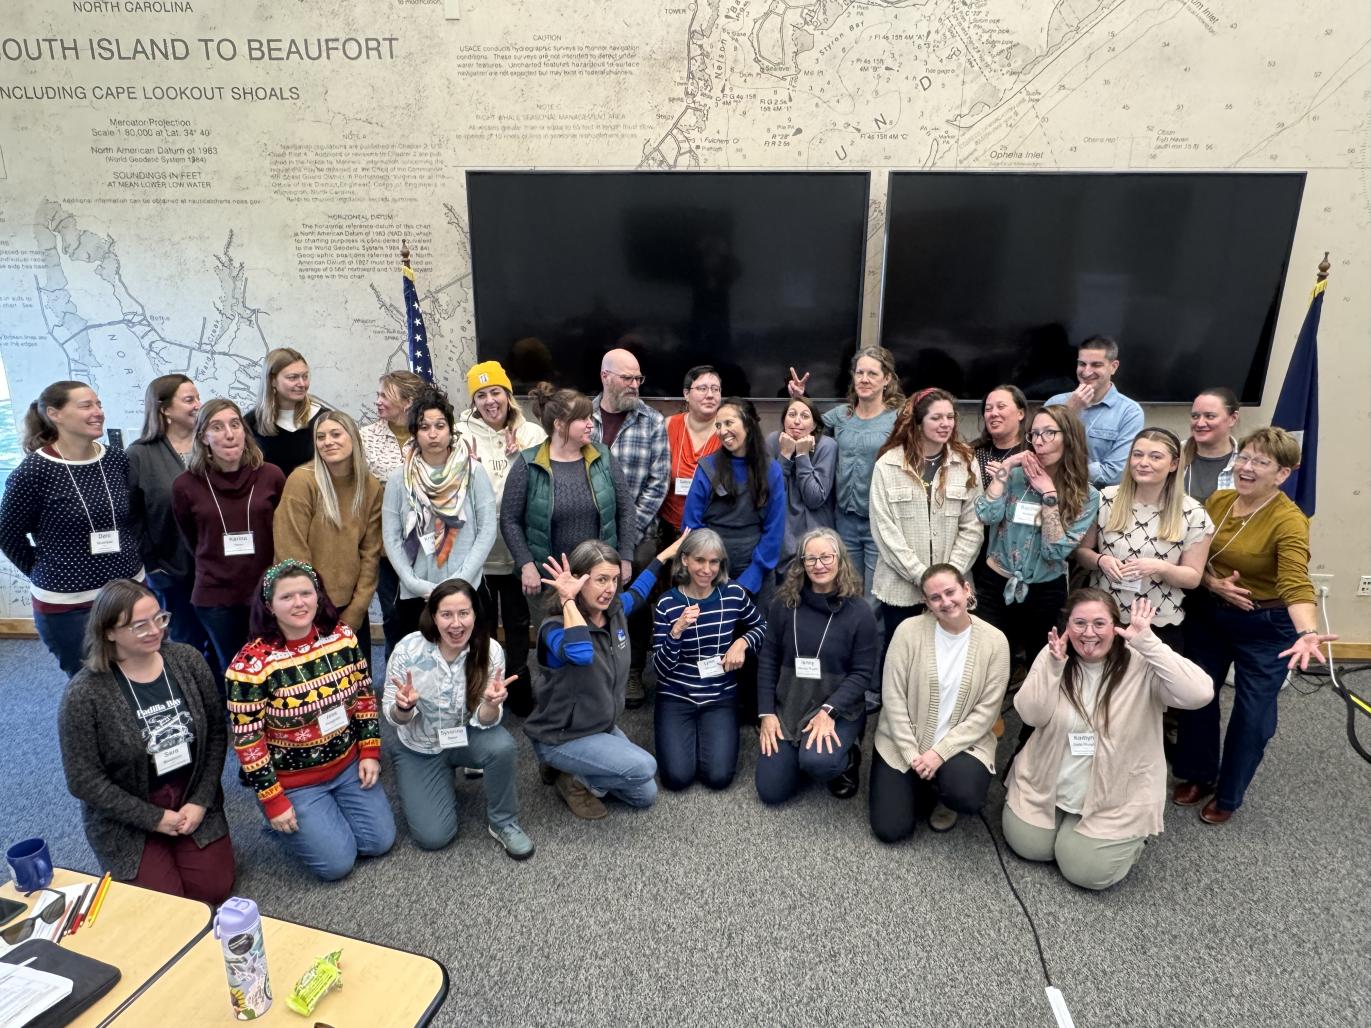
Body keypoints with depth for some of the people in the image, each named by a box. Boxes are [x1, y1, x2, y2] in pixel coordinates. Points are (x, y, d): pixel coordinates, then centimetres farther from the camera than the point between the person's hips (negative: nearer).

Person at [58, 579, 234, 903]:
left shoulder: (188, 661, -9)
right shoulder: (83, 694, -19)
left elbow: (216, 733, -1)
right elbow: (84, 779, -14)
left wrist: (201, 801, -9)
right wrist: (154, 819, -14)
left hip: (192, 801, 3)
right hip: (126, 818, -2)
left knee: (214, 889, -3)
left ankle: (180, 848, 26)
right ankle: (147, 858, 22)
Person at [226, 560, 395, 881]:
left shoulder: (341, 635, -8)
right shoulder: (252, 663, -22)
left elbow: (364, 695, 4)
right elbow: (247, 740, -17)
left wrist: (370, 752, 1)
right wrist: (273, 802, -14)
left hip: (347, 764, 5)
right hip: (292, 781, -4)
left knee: (380, 841, 6)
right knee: (337, 864, -4)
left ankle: (323, 814, 30)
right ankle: (284, 823, 22)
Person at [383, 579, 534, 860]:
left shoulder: (490, 651, -21)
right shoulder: (408, 649, -23)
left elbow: (485, 721, -17)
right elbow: (394, 717, -12)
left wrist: (491, 704, -41)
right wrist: (404, 707, -37)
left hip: (466, 739, 0)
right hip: (419, 748, 0)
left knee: (502, 746, -33)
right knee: (434, 836, -12)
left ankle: (502, 822, -6)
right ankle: (442, 788, 21)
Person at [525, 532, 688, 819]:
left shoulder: (615, 611, -7)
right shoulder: (556, 627, -27)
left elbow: (637, 592, 19)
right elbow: (581, 654, -52)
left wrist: (666, 554, 25)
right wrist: (568, 600, -40)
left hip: (604, 726, 8)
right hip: (561, 737, -8)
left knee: (645, 796, 11)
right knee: (644, 768, -23)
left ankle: (579, 772, 22)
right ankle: (575, 780, 1)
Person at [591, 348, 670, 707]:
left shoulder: (653, 422, -2)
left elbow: (658, 482, -4)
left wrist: (629, 529, -9)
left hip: (638, 532, 0)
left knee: (636, 603, 6)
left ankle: (633, 673, 24)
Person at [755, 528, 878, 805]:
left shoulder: (859, 612, -9)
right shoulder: (784, 603, -3)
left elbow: (862, 673, -10)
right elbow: (767, 660, 1)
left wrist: (828, 711, -22)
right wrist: (766, 713, -5)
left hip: (839, 709, -3)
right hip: (788, 707, 3)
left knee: (817, 762, -32)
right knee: (770, 792, -2)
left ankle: (847, 756, 5)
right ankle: (800, 752, 28)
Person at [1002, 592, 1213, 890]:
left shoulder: (1141, 664, -18)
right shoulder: (1053, 655, -8)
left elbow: (1200, 694, -34)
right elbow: (1031, 715, -14)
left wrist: (1148, 642, -37)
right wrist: (1053, 666, -28)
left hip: (1115, 798, -3)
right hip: (1048, 783, 3)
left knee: (1087, 872, -7)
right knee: (1028, 845, 3)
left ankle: (1129, 837, 24)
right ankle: (1062, 816, 32)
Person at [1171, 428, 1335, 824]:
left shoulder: (1288, 521, -23)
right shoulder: (1217, 500, -5)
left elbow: (1296, 582, -35)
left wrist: (1308, 633, -51)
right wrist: (1211, 582, -15)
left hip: (1266, 627, -5)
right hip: (1208, 614, 5)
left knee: (1252, 714, 8)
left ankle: (1228, 794, 29)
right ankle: (1198, 774, 37)